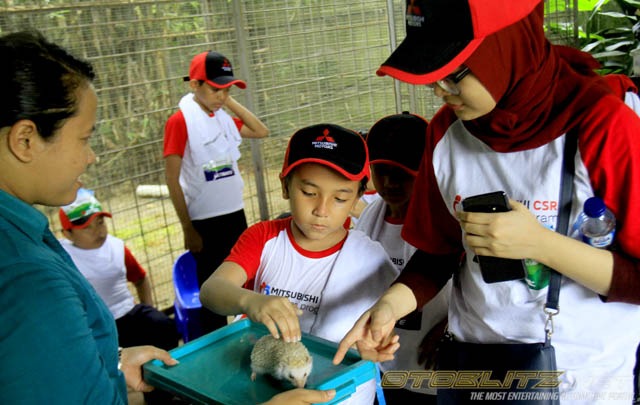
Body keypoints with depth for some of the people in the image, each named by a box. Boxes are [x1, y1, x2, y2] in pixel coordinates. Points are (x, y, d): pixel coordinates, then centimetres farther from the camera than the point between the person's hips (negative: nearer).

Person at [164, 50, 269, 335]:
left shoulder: (223, 117, 6)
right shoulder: (180, 121, -13)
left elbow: (261, 132, 11)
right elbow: (172, 181, -14)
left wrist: (231, 102, 1)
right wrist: (188, 230, -13)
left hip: (236, 215, 6)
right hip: (205, 222, -6)